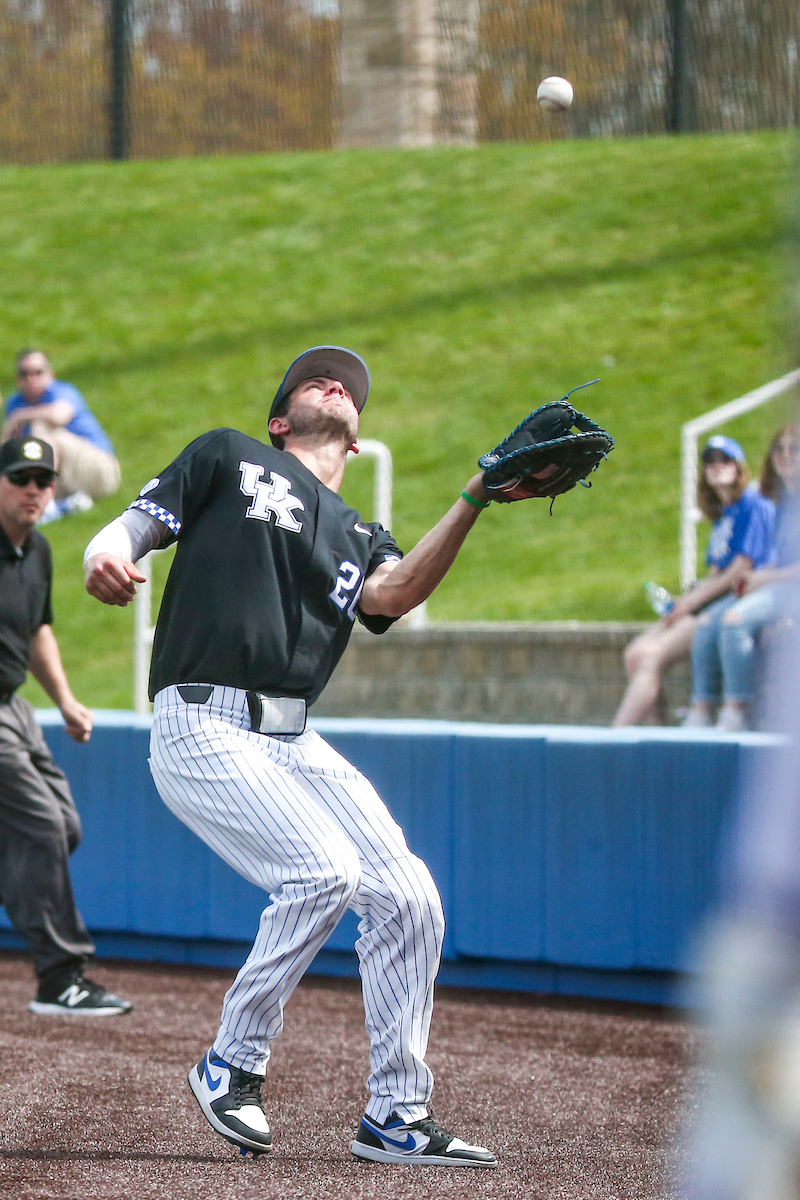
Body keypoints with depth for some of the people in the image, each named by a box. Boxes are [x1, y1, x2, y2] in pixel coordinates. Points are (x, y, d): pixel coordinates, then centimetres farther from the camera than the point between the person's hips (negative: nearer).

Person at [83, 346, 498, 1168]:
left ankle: (396, 1117, 6)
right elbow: (129, 531, 4)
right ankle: (232, 1067, -6)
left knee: (408, 896, -6)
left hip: (294, 744, 6)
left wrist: (473, 500, -14)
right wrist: (108, 558, -21)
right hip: (202, 729, -6)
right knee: (324, 869, -24)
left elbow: (393, 593, -2)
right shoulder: (230, 458, 13)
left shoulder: (359, 539, 22)